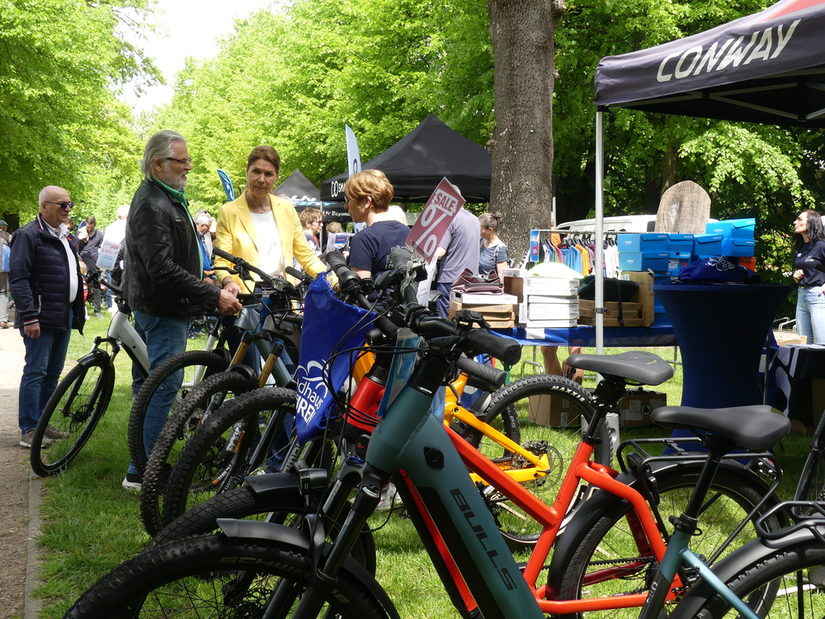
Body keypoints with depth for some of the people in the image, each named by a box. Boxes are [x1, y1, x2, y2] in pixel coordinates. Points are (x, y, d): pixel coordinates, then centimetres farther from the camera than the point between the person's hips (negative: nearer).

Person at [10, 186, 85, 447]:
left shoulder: (66, 239, 18)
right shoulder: (28, 235, -10)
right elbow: (18, 278, -15)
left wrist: (78, 313, 17)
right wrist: (29, 317, -21)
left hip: (64, 317, 8)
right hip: (41, 318, -8)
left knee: (53, 373, 11)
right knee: (35, 372, -6)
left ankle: (42, 424, 19)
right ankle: (28, 430, -3)